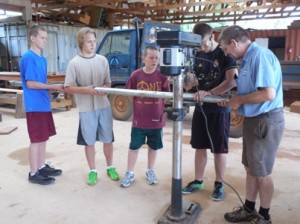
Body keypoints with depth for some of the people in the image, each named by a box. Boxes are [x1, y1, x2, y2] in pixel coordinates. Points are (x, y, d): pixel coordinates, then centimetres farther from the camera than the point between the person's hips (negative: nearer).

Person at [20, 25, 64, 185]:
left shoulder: (43, 59, 14)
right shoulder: (28, 57, -13)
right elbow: (30, 83, -18)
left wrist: (56, 88, 4)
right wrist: (54, 87, -16)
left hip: (44, 104, 9)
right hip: (35, 106, -9)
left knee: (43, 138, 16)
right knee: (36, 140, 0)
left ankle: (42, 167, 30)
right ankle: (34, 173, 12)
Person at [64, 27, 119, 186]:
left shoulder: (102, 60, 4)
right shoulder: (74, 63, -5)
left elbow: (108, 83, 9)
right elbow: (68, 88, -5)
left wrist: (104, 89, -14)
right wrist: (86, 89, -21)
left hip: (104, 106, 3)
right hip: (86, 109, -2)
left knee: (108, 139, 12)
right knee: (89, 141, 8)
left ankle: (110, 167, 31)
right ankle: (92, 171, 25)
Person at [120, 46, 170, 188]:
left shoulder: (162, 76, -5)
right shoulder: (136, 75, -7)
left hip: (156, 119, 1)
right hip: (139, 119, -1)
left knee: (154, 146, 15)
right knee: (134, 146, 9)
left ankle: (150, 171, 36)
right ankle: (130, 173, 25)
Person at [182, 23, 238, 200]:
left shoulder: (225, 54, -9)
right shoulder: (198, 56, 8)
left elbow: (232, 80, -22)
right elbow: (192, 81, 9)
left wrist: (209, 93, -32)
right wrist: (187, 80, -15)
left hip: (219, 108, -5)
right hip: (201, 107, 5)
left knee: (219, 149, 5)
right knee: (200, 146, 12)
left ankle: (219, 184, 21)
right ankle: (198, 181, 26)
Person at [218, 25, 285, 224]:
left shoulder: (260, 55, -20)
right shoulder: (248, 58, 9)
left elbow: (268, 94, -28)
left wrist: (239, 100, -15)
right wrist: (233, 100, 4)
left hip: (266, 121, -9)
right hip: (254, 120, 9)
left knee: (262, 173, 7)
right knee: (251, 168, 18)